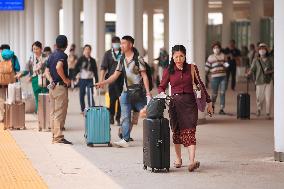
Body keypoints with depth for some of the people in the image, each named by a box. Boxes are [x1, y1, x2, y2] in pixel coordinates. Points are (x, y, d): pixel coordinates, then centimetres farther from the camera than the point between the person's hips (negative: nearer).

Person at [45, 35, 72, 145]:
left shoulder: (52, 55, 14)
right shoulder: (62, 55, -12)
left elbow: (47, 71, 14)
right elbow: (58, 67, -29)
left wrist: (51, 80, 4)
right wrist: (66, 80, -20)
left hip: (53, 86, 9)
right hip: (61, 86, -9)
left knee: (53, 113, 11)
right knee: (60, 113, -7)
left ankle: (54, 136, 16)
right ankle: (59, 137, -8)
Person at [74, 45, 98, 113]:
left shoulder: (92, 60, 6)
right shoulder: (81, 59, 1)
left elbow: (95, 71, 10)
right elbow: (76, 68, -4)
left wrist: (97, 81, 8)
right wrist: (76, 75, -19)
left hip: (90, 80, 0)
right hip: (82, 79, 0)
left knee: (90, 95, -12)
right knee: (81, 95, 7)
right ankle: (82, 109, 21)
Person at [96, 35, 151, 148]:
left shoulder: (138, 59, -6)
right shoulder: (122, 60, 11)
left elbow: (144, 76, -7)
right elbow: (115, 75, 11)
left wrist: (148, 93, -12)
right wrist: (103, 83, -3)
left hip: (138, 92, -5)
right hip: (126, 92, 5)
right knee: (125, 117, 2)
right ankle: (125, 140, 4)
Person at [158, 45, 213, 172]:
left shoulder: (192, 68, 4)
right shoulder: (169, 71, 4)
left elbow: (200, 85, 13)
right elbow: (161, 87, 10)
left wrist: (209, 102, 15)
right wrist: (162, 94, -14)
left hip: (190, 102, -1)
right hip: (175, 102, 1)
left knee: (190, 131, -13)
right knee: (177, 131, 9)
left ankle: (192, 161, -23)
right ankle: (178, 159, 26)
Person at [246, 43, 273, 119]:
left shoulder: (270, 60, 5)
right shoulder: (256, 60, 2)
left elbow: (273, 69, 6)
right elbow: (252, 69, -5)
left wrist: (269, 71, -14)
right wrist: (249, 73, -25)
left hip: (269, 81, 0)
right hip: (260, 81, 0)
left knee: (268, 98, -7)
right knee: (260, 98, 2)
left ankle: (268, 114, 4)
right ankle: (259, 109, 34)